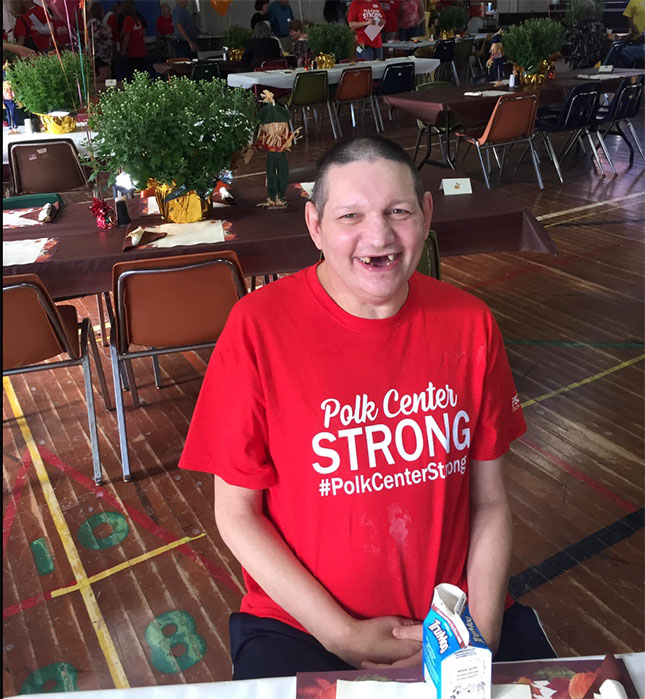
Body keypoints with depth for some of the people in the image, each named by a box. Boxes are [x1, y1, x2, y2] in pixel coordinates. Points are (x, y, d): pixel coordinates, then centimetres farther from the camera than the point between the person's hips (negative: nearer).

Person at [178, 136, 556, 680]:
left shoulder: (469, 323, -5)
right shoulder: (259, 327, -15)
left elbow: (489, 502, 2)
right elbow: (236, 514, -8)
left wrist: (481, 636, -8)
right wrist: (342, 636, -11)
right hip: (300, 626, -2)